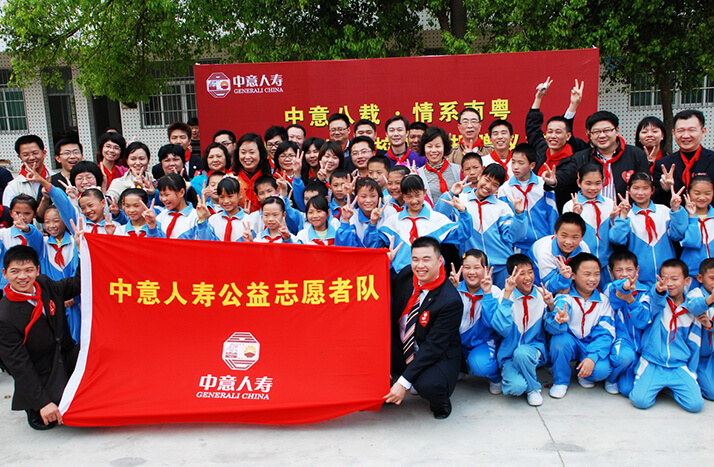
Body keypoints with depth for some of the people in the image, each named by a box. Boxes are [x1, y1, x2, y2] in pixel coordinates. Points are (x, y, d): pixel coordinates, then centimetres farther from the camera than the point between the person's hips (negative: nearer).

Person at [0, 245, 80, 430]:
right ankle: (32, 407, 19)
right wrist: (42, 402, -22)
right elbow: (18, 365, -20)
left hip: (67, 357, 5)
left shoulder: (45, 284, -7)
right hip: (40, 377, -5)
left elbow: (77, 284, 10)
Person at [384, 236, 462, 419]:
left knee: (429, 386, -37)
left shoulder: (451, 301, -24)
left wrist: (404, 382, -26)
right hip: (401, 348, 5)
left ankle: (440, 401, 3)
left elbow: (434, 347, -24)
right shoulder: (406, 274, -6)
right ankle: (388, 387, 7)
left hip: (438, 357, -5)